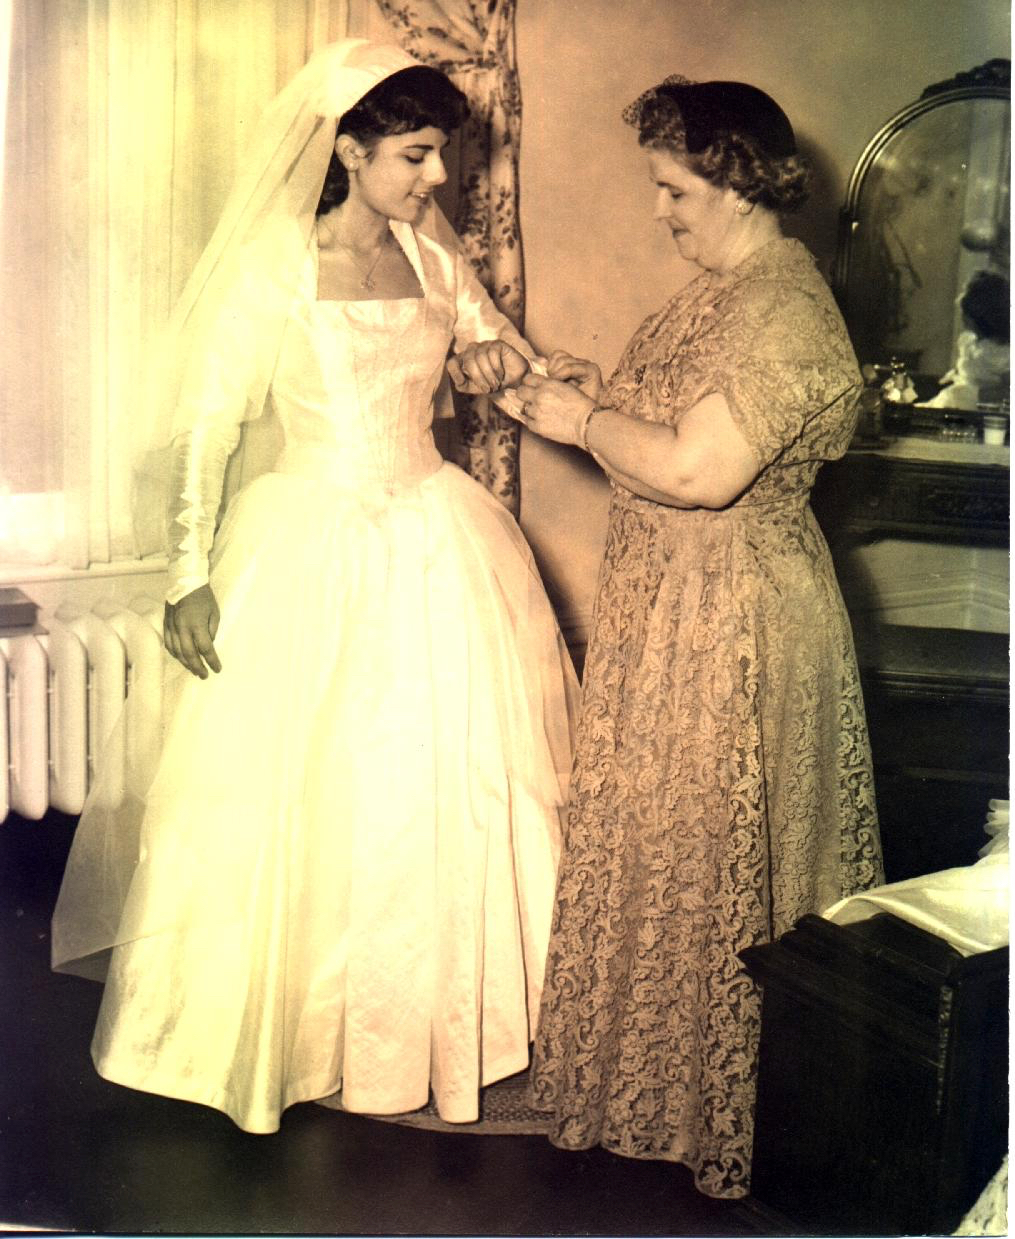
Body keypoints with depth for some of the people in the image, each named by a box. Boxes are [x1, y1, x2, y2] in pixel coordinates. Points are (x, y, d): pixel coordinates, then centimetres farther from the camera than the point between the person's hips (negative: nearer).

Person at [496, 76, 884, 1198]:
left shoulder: (781, 309, -21)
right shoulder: (727, 288, 11)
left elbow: (702, 471, -28)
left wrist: (585, 422, -14)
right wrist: (600, 395, 6)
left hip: (728, 620, -10)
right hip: (669, 601, 10)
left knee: (701, 855, 3)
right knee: (666, 841, 18)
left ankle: (708, 1108, 21)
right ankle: (650, 1075, 35)